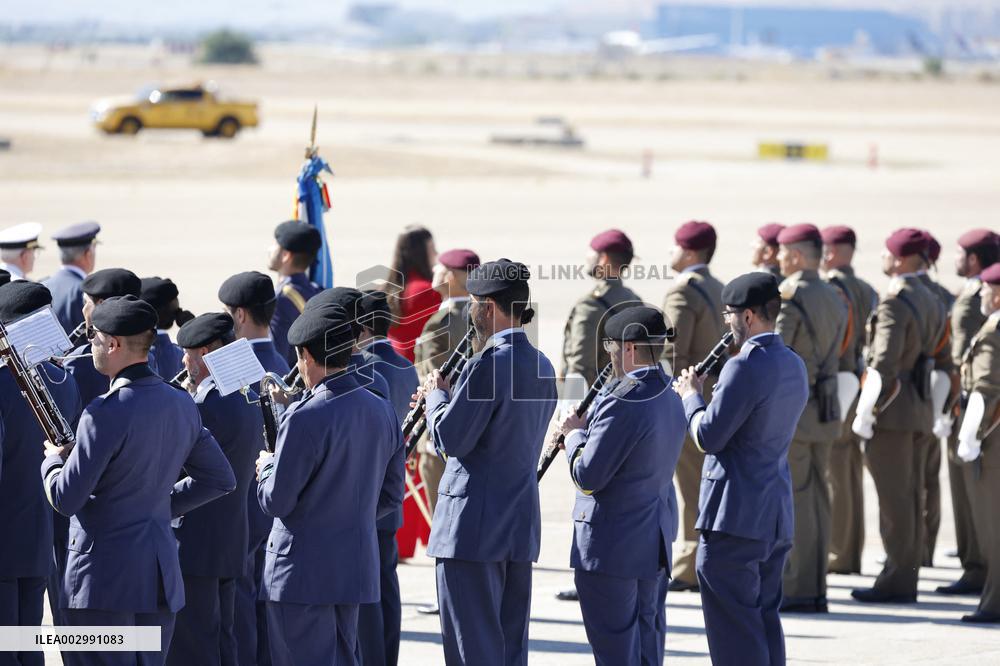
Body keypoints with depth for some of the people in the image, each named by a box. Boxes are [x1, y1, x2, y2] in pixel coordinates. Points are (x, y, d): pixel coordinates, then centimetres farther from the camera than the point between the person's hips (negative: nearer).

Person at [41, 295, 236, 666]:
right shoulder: (181, 406, 6)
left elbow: (65, 500, -17)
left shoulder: (107, 413, -18)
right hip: (161, 578, 8)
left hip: (103, 579, -8)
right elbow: (220, 480, 16)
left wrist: (52, 460, 3)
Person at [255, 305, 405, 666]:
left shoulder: (305, 418, -20)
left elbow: (276, 501, -16)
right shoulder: (383, 412, 4)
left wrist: (267, 466, 3)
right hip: (358, 565, 7)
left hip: (303, 571, -7)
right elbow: (391, 496, 11)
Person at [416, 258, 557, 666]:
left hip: (473, 529, -9)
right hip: (522, 526, 9)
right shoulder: (541, 366, 11)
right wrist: (452, 398, 15)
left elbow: (450, 440, -17)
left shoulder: (489, 364, -17)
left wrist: (436, 395, 1)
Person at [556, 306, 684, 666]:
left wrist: (575, 433, -5)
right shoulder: (670, 399, 8)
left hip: (611, 548, -9)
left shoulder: (623, 402, -22)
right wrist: (587, 429, 9)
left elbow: (588, 477, -21)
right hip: (655, 543, 9)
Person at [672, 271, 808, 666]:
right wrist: (707, 397, 13)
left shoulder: (745, 367, -18)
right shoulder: (794, 366, 11)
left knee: (733, 631, -4)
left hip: (735, 516, -9)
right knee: (765, 619, 15)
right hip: (777, 515, 9)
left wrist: (691, 396, -1)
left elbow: (708, 438, -18)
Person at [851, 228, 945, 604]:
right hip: (920, 410, 9)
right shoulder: (928, 301, 11)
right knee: (910, 498, 12)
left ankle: (896, 583, -3)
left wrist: (864, 417, -17)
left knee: (893, 500, -5)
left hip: (891, 413, -9)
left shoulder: (895, 304, -18)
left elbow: (883, 366, -23)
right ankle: (905, 577, 16)